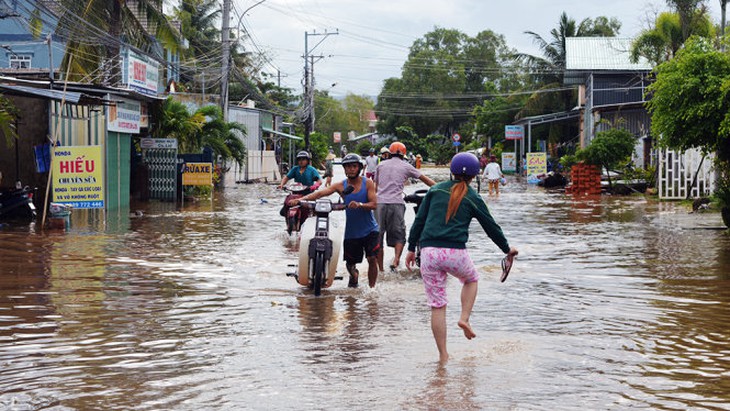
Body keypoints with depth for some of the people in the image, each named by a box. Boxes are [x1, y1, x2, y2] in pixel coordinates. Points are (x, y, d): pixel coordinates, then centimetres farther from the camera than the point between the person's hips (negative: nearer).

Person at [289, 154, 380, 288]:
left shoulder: (368, 183, -3)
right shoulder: (341, 185, -2)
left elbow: (374, 204, -12)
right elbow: (320, 193, -14)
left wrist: (360, 205, -32)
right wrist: (300, 199, -28)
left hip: (369, 230, -2)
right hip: (351, 232, 2)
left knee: (372, 259, -13)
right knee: (350, 263, 9)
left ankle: (372, 288, 1)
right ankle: (354, 275, 43)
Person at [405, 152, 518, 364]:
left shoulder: (435, 190, 11)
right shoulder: (473, 198, 7)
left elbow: (419, 220, 9)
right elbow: (491, 227, 15)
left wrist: (411, 248, 17)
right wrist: (507, 249, 30)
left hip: (429, 251, 2)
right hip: (455, 252, -1)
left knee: (437, 307, 7)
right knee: (471, 279, 32)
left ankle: (443, 356, 9)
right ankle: (464, 318, 13)